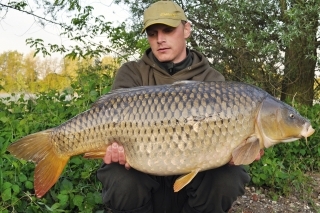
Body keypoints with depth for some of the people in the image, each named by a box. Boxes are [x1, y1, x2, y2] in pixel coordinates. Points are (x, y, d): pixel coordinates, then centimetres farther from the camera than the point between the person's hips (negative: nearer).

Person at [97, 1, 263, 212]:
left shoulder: (211, 80, 2)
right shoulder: (132, 73, 1)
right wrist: (119, 143, -40)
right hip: (144, 173, 0)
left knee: (226, 178, -28)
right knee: (121, 180, -32)